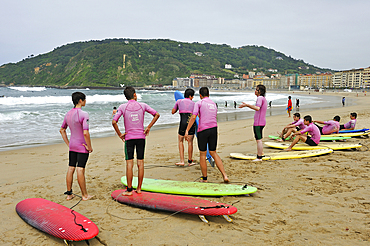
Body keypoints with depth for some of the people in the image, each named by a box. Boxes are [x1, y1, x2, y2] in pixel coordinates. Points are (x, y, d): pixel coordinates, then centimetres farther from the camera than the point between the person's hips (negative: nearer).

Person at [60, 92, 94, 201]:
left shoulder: (68, 114, 6)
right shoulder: (83, 114, -18)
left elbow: (62, 130, 16)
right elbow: (85, 133, -24)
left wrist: (68, 144, 18)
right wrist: (89, 147, -13)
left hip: (72, 146, 7)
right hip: (82, 146, -7)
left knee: (71, 169, 11)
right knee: (80, 170, -3)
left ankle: (69, 193, 19)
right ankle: (85, 195, 9)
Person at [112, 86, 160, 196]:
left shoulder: (122, 107, -4)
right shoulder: (142, 105, 0)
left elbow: (114, 122, -13)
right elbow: (156, 115, 2)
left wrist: (120, 134, -2)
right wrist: (148, 128, 5)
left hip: (129, 138, -2)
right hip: (141, 137, 2)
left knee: (129, 164, 2)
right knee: (140, 163, 8)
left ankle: (129, 190, 6)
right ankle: (139, 188, 16)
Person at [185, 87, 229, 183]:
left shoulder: (199, 103, 0)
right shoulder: (214, 104, 18)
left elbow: (193, 117, -11)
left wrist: (187, 130, -13)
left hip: (203, 130, -5)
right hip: (214, 129, 5)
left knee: (203, 154, 7)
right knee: (213, 153, 13)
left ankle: (204, 178, 16)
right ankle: (224, 175, 2)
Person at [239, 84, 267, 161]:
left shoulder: (260, 98, -15)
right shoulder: (263, 98, 17)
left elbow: (257, 108, -31)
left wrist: (246, 105, -31)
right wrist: (247, 105, 25)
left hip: (258, 123, -10)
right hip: (261, 122, 10)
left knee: (258, 140, -7)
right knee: (259, 139, 21)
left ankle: (259, 157, -3)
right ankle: (261, 153, 30)